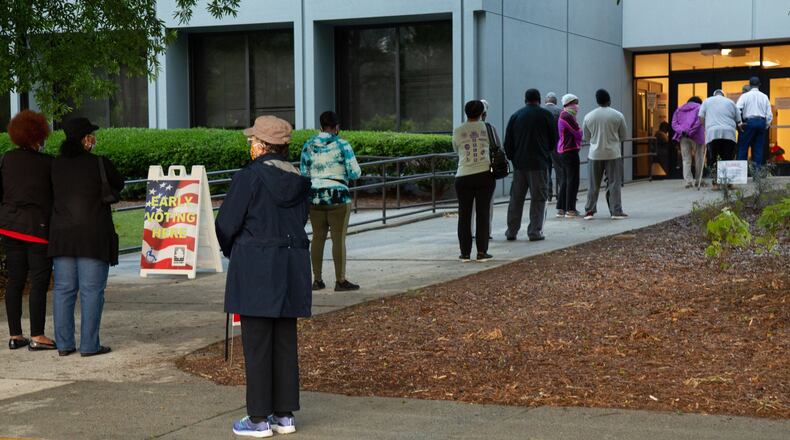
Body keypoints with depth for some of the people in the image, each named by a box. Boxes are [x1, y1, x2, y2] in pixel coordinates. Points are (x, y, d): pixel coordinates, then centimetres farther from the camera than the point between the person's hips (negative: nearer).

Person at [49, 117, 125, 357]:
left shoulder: (56, 165, 3)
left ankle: (64, 344, 9)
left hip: (63, 235, 4)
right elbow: (118, 185, 9)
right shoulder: (101, 164, -9)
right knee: (91, 290, 0)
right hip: (94, 237, -4)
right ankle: (89, 345, 0)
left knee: (64, 289, 8)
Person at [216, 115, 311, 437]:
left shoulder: (250, 176, -12)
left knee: (257, 345, 0)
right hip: (292, 265, 6)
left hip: (255, 266, -6)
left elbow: (226, 224, -8)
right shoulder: (298, 180, 7)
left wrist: (231, 252, 11)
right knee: (285, 342, 11)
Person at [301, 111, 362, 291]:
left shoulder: (308, 146, 5)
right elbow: (355, 173, -9)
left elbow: (304, 174, 8)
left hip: (315, 196, 5)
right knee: (339, 239, -1)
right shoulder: (342, 145, -8)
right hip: (337, 196, -5)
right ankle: (340, 281, 1)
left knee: (318, 238, 10)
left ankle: (317, 280, 12)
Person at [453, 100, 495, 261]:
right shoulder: (486, 127, 2)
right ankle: (482, 252, 3)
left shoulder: (458, 131, 1)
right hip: (485, 174, 0)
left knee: (464, 215, 7)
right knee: (483, 213, 4)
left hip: (463, 177, 0)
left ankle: (465, 253, 8)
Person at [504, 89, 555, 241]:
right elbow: (554, 140, 2)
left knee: (516, 198, 10)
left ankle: (511, 231, 11)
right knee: (538, 198, 2)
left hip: (519, 163, 3)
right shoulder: (546, 115, -2)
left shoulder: (515, 116, 7)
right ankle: (535, 231, -2)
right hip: (539, 164, -3)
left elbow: (507, 142, 5)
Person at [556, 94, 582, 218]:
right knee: (573, 180, -6)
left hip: (563, 151, 10)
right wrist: (580, 130, 6)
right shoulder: (568, 117, -16)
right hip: (570, 151, -10)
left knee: (565, 180, 14)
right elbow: (579, 133, -14)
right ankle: (570, 210, -5)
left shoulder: (562, 116, 17)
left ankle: (560, 208, 16)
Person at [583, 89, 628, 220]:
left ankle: (589, 211, 11)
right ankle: (616, 211, 1)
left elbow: (586, 137, 10)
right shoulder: (618, 115, -4)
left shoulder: (589, 116, 0)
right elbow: (623, 136, 6)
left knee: (594, 185, 10)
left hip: (595, 154, 2)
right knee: (614, 183, 2)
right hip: (613, 154, -2)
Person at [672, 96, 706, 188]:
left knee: (686, 160, 4)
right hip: (696, 136, -3)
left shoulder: (679, 109, 21)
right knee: (699, 159, 10)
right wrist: (691, 132, -12)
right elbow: (699, 121, -9)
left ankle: (688, 180, -8)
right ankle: (698, 180, 13)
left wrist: (681, 131, -7)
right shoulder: (699, 108, 9)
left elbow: (674, 123, 7)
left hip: (683, 136, 3)